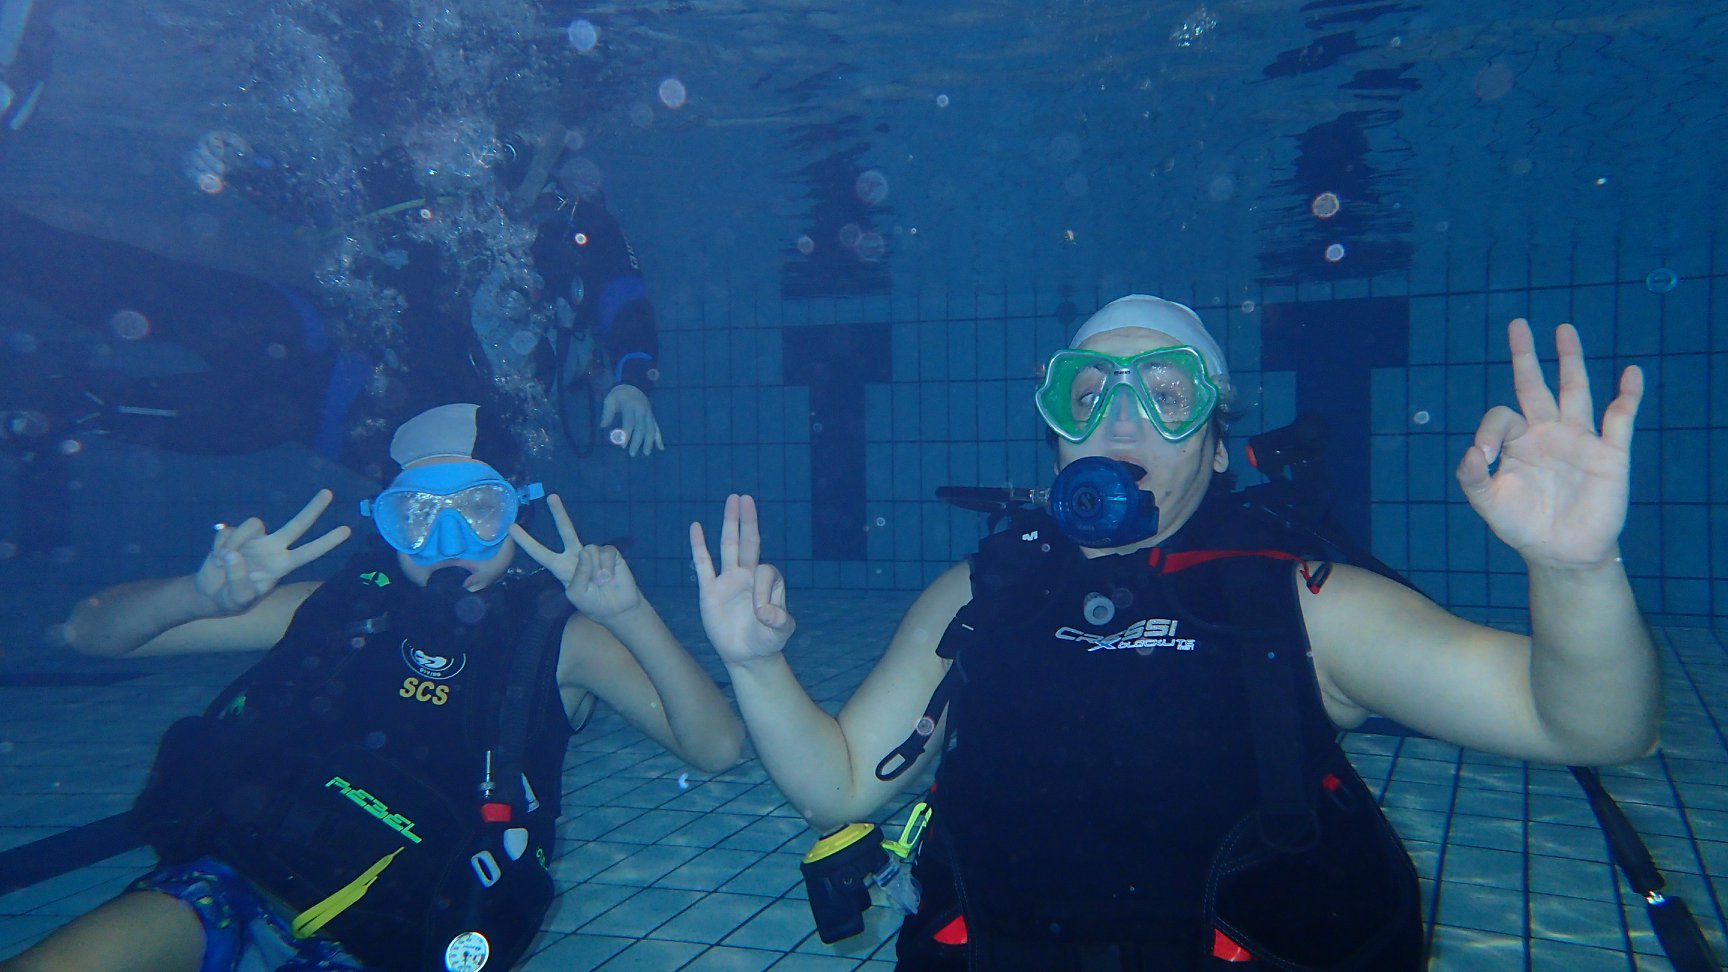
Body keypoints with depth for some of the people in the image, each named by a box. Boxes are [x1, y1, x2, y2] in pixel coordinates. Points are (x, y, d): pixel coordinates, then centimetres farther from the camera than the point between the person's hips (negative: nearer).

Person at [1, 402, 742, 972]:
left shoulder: (556, 641, 0)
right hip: (231, 889, 2)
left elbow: (715, 747, -13)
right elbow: (91, 632, 8)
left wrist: (630, 616, -27)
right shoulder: (343, 606, 5)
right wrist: (203, 595, -15)